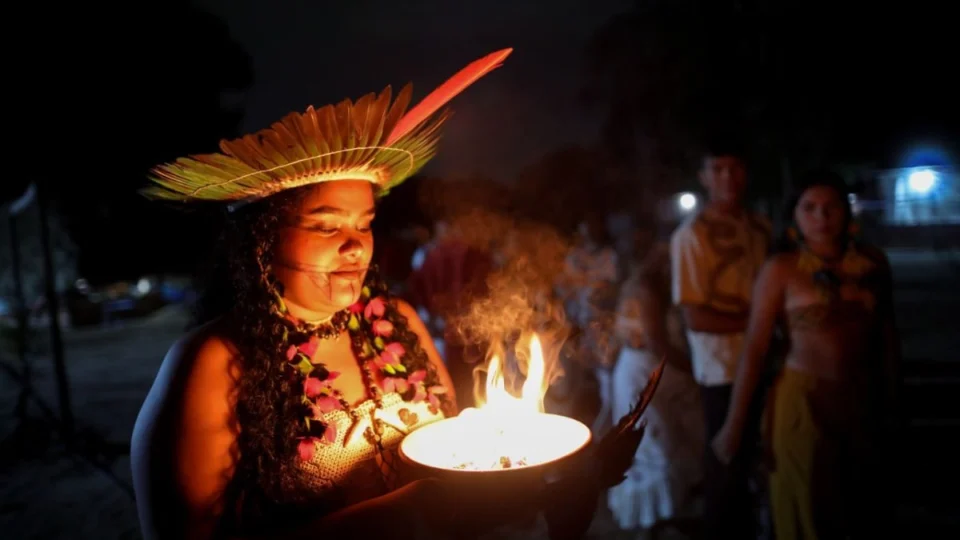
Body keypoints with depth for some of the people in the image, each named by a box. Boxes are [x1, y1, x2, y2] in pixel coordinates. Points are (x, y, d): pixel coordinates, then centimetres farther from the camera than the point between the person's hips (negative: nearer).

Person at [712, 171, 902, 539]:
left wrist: (891, 395, 14)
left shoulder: (873, 263, -1)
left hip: (861, 397, 4)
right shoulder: (781, 269, -12)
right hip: (804, 399, -4)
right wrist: (734, 423, -12)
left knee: (863, 507, 21)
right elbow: (754, 347, -13)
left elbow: (887, 333, 10)